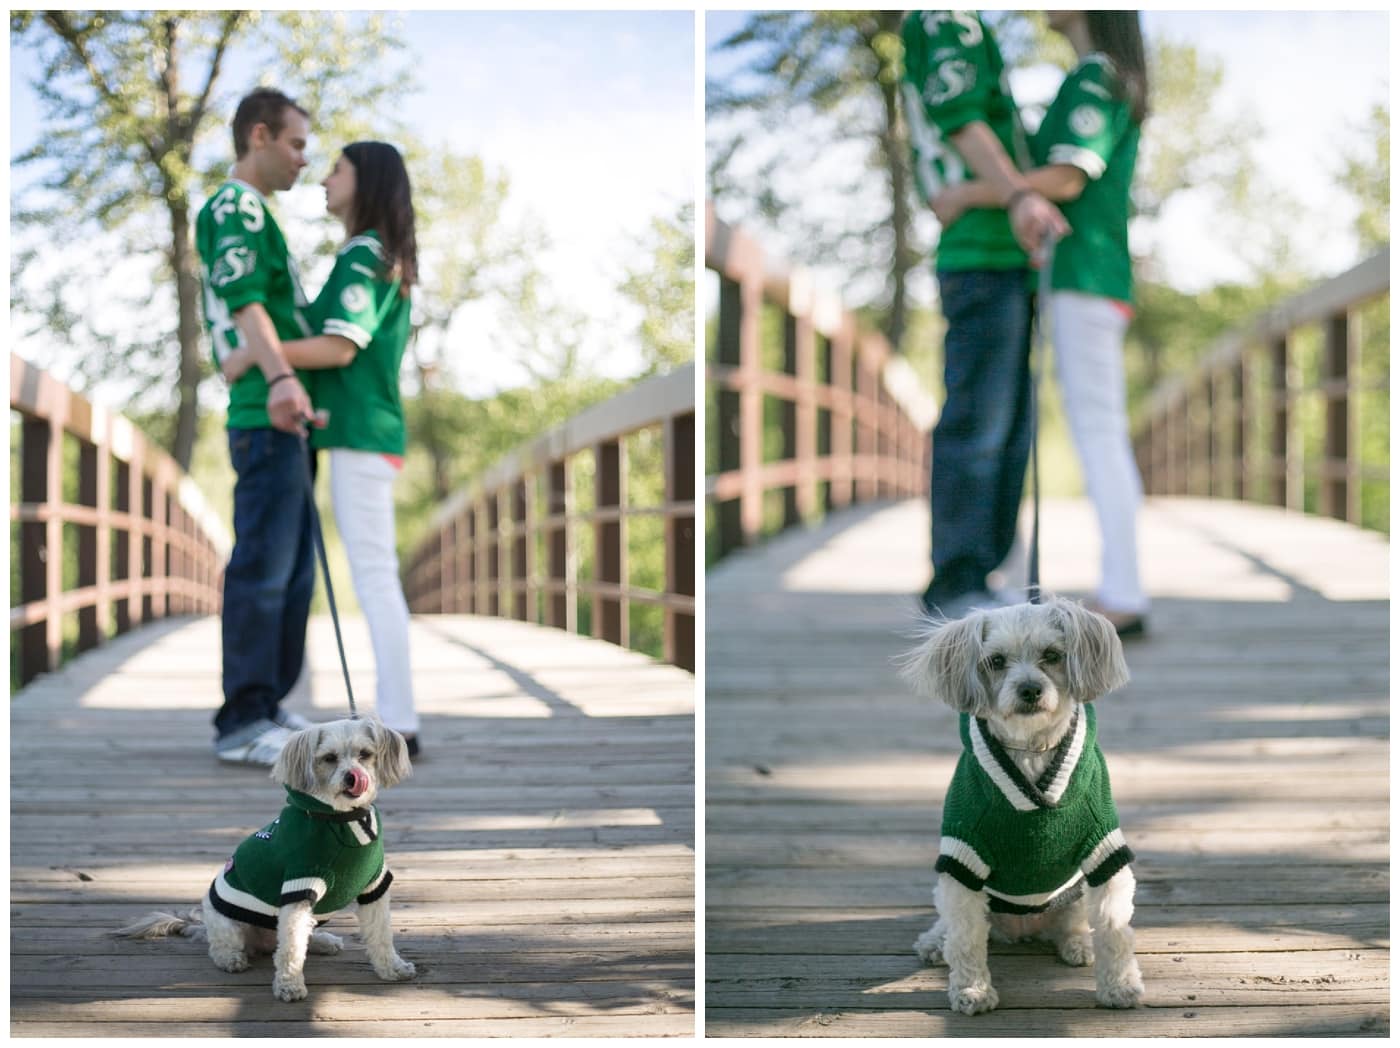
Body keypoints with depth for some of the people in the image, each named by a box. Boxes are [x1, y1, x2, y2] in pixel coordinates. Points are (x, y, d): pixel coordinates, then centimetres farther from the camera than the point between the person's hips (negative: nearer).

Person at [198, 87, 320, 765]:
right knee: (263, 564, -10)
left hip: (283, 423, 10)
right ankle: (243, 723, -9)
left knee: (292, 570, 11)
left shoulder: (255, 216, 25)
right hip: (265, 417, -10)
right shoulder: (235, 208, -7)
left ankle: (266, 709, 16)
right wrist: (281, 377, -38)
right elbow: (243, 298, -24)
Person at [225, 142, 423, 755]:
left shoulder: (363, 254, -11)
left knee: (373, 574, -10)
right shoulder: (387, 259, 18)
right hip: (372, 432, 10)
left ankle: (398, 723, -11)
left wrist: (253, 356, -13)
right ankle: (394, 718, 12)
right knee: (375, 576, 10)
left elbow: (339, 348, -20)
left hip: (359, 435, -10)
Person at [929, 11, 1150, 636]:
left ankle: (1122, 597, -10)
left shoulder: (1096, 80, -12)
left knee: (1098, 432, -10)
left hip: (1085, 279, -10)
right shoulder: (1112, 80, 17)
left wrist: (969, 194, -14)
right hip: (1093, 282, 10)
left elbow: (1066, 180, -21)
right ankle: (1119, 589, 11)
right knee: (1101, 433, 9)